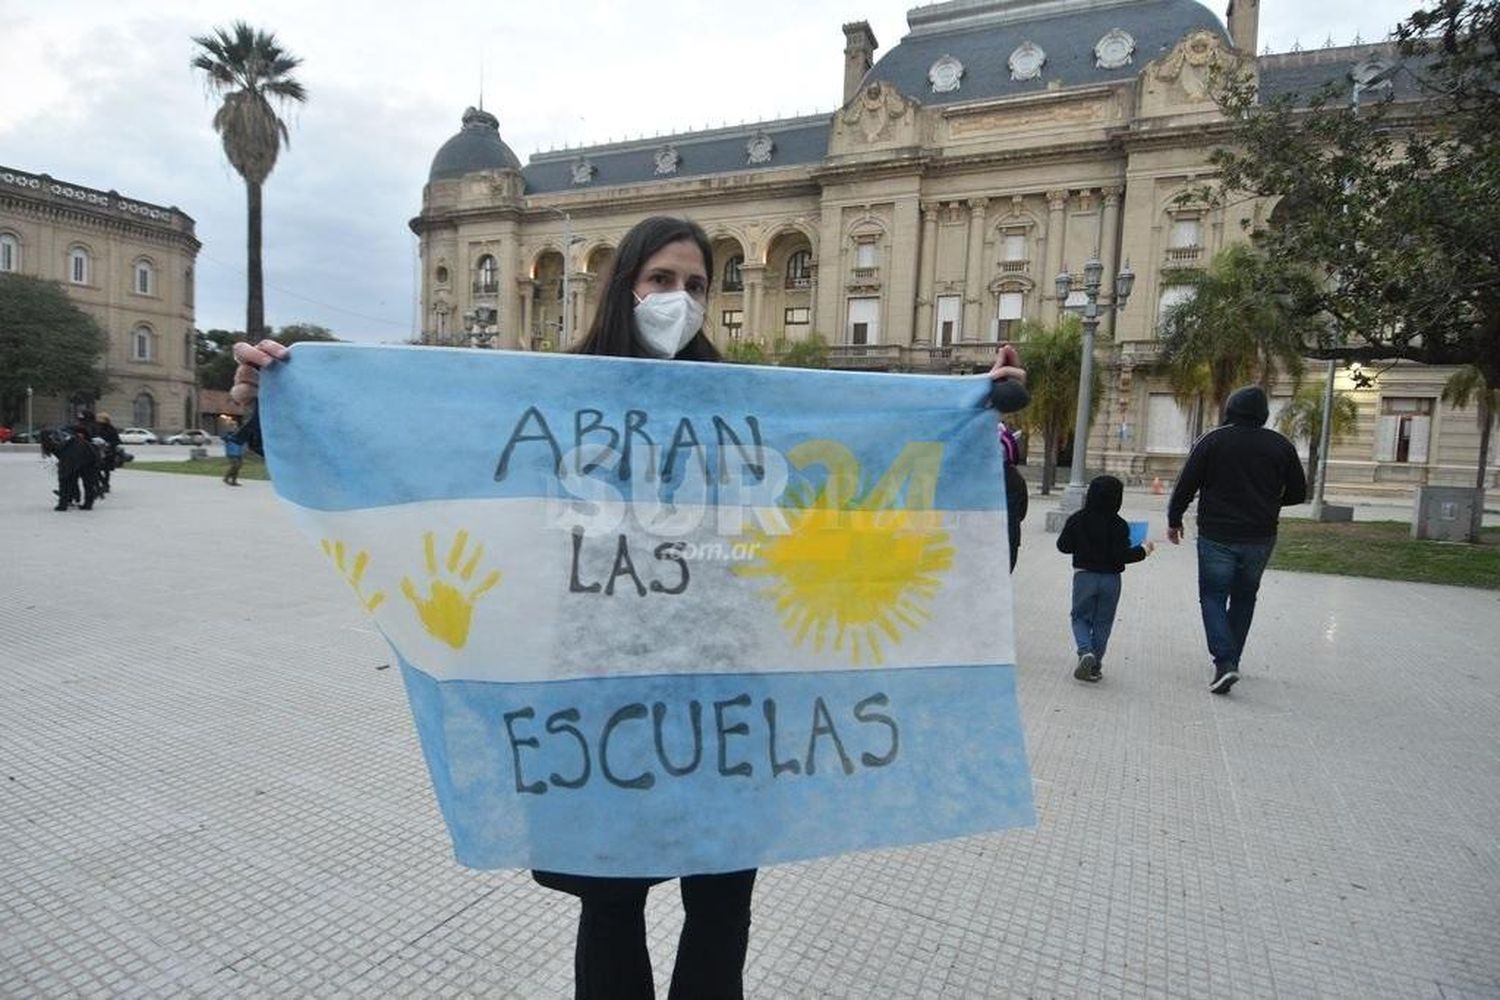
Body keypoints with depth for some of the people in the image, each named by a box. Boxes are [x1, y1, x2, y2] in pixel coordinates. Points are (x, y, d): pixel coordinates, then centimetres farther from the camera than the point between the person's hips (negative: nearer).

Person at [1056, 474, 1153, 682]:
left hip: (1084, 576, 0)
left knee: (1080, 617, 12)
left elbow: (1063, 546, 0)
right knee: (1103, 622, 11)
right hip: (1111, 579, 0)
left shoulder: (1076, 520, -5)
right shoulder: (1118, 525, -11)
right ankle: (1095, 665, 15)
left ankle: (1085, 652, -13)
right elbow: (1121, 555, -14)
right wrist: (1143, 551, 0)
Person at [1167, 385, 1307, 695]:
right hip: (1260, 539, 3)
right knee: (1244, 597, 18)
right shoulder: (1280, 445, 2)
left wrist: (1174, 521, 6)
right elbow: (1298, 492, 8)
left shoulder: (1212, 441, -7)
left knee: (1213, 597, 4)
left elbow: (1185, 486, -7)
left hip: (1217, 537, -3)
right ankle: (1231, 660, 25)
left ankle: (1224, 661, -12)